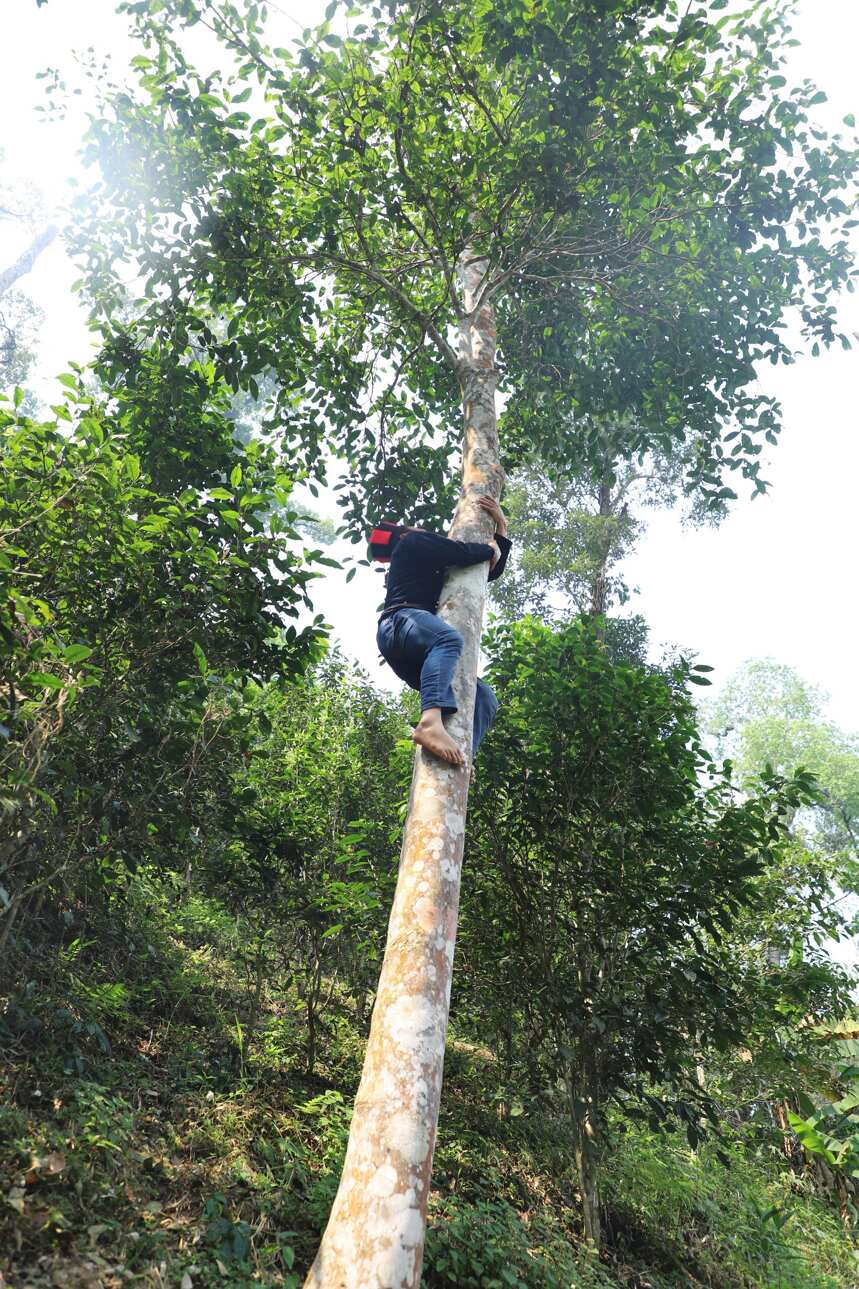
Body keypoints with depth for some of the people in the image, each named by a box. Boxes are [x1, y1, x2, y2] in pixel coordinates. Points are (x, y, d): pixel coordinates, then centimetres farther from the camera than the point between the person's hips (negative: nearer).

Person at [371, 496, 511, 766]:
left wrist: (501, 527, 38)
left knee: (484, 697, -6)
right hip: (401, 621, -8)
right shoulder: (414, 541, 17)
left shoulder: (439, 568, 41)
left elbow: (493, 571, 41)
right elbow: (462, 552, -1)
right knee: (448, 639, -40)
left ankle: (460, 758, -29)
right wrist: (490, 549, 19)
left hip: (413, 659, 8)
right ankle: (430, 722, -61)